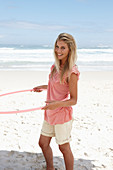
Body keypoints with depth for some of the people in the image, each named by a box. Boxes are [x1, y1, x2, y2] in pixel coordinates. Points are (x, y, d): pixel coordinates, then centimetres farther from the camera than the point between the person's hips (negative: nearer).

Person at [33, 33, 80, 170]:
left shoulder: (72, 72, -19)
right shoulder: (55, 66, 4)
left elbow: (73, 100, -17)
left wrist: (57, 104, -32)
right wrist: (43, 87, 23)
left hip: (62, 114, -8)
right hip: (50, 113, 8)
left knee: (64, 147, 7)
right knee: (43, 143, 18)